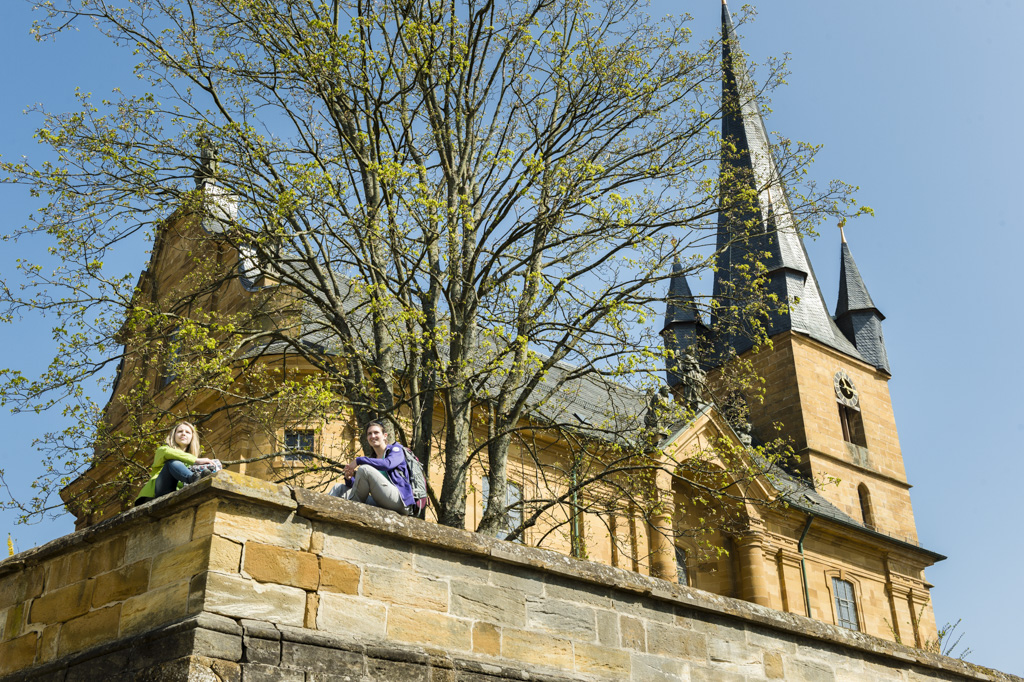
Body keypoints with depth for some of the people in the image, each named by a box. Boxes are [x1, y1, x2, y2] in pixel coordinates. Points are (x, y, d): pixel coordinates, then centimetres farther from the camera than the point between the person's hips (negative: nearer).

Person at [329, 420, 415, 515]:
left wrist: (358, 460, -11)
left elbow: (387, 464, -16)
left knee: (364, 469, -24)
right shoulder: (373, 459, 28)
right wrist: (349, 479, -4)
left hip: (399, 500, -7)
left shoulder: (396, 449, 11)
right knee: (339, 488, 4)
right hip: (379, 504, 7)